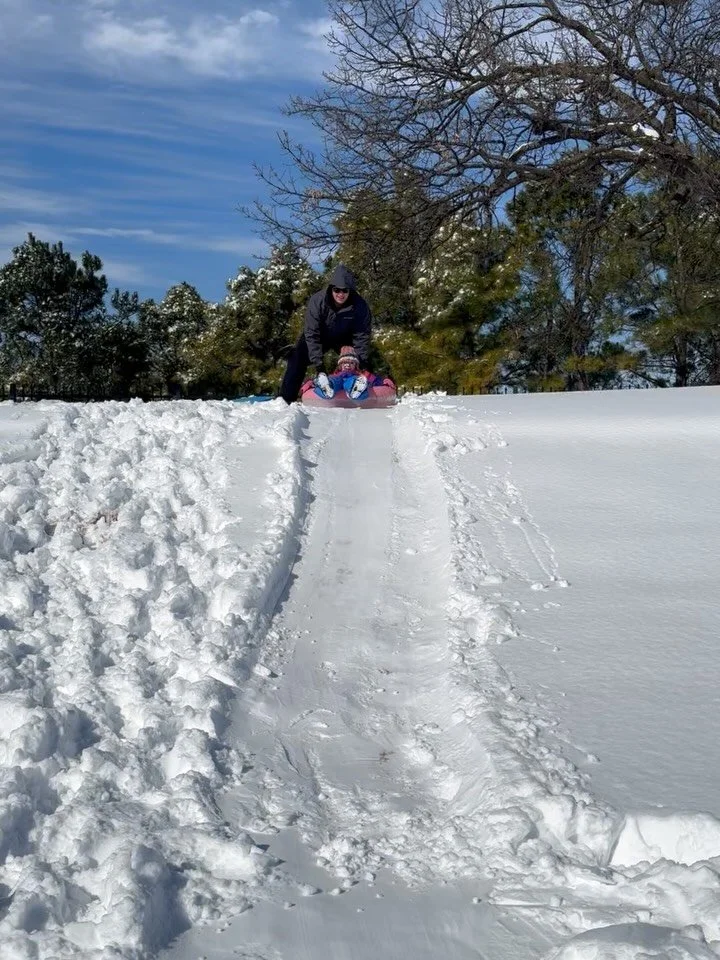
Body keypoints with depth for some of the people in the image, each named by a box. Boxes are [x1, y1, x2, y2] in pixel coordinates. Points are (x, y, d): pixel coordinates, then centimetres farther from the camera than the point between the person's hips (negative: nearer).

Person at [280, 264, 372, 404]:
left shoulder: (360, 306, -31)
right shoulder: (317, 301, -34)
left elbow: (362, 336, -23)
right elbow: (311, 334, -32)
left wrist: (361, 363, -29)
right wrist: (318, 364, -38)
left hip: (345, 338, 2)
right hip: (319, 336, -1)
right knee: (297, 359, -17)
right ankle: (285, 399, -15)